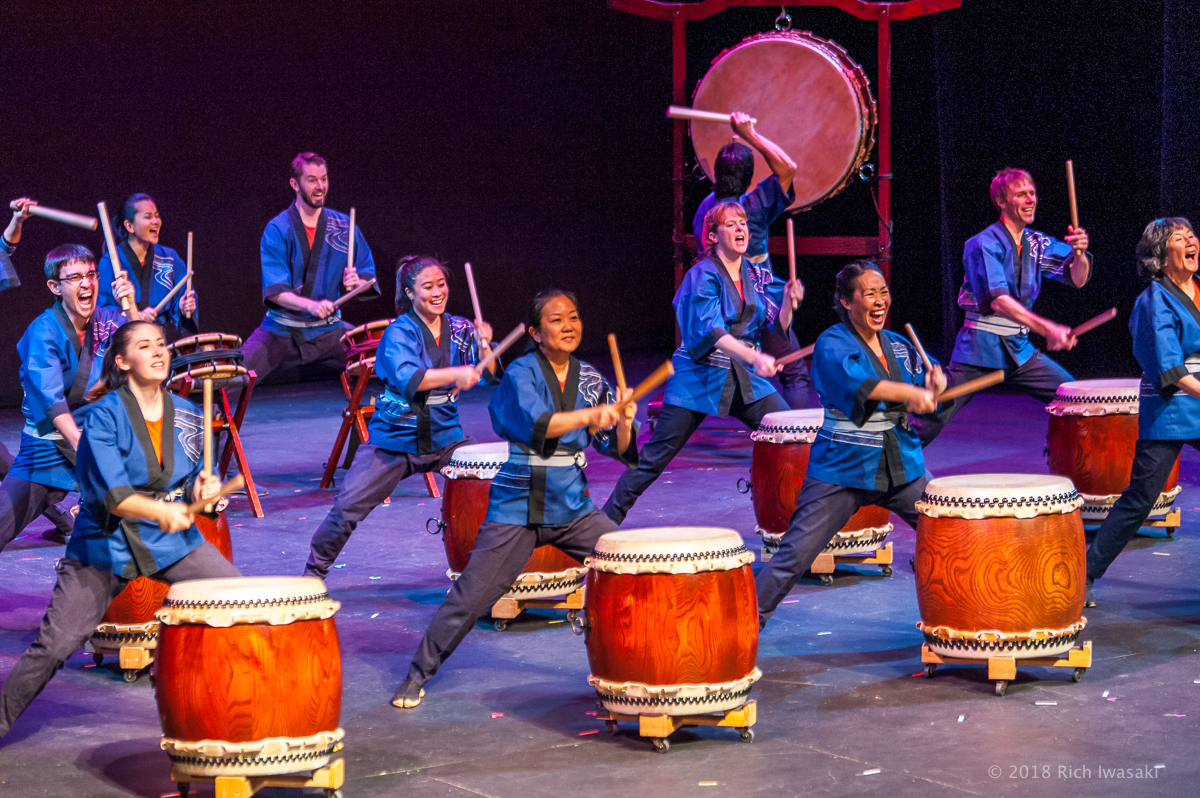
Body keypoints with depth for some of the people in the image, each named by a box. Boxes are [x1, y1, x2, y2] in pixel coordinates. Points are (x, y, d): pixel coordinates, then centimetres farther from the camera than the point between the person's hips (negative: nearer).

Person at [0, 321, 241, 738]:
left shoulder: (186, 414, 2)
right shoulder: (105, 415, -13)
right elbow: (109, 493, -23)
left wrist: (202, 488, -12)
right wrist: (160, 511, -39)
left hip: (172, 539, 4)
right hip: (105, 544, -4)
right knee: (56, 642, -6)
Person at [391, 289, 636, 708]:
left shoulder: (590, 379, 5)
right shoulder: (521, 373, -9)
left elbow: (616, 447, 4)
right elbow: (535, 424, -29)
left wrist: (623, 421, -17)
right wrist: (590, 415, -41)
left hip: (572, 508, 5)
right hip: (517, 509, -5)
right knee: (472, 595, -7)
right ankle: (418, 673, 9)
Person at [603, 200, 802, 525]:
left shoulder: (758, 276, 8)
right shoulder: (703, 275, -11)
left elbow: (780, 326, 5)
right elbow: (710, 330, -24)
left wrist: (788, 300, -16)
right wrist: (755, 358, -37)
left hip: (746, 379, 5)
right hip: (699, 379, -5)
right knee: (655, 456, -4)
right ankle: (608, 519, 8)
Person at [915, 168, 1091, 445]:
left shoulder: (1038, 243, 6)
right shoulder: (983, 245, -14)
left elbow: (1078, 279, -2)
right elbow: (998, 300, -27)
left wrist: (1079, 253, -25)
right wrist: (1046, 329, -38)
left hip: (1020, 350, 6)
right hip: (979, 349, -6)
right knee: (928, 423, -9)